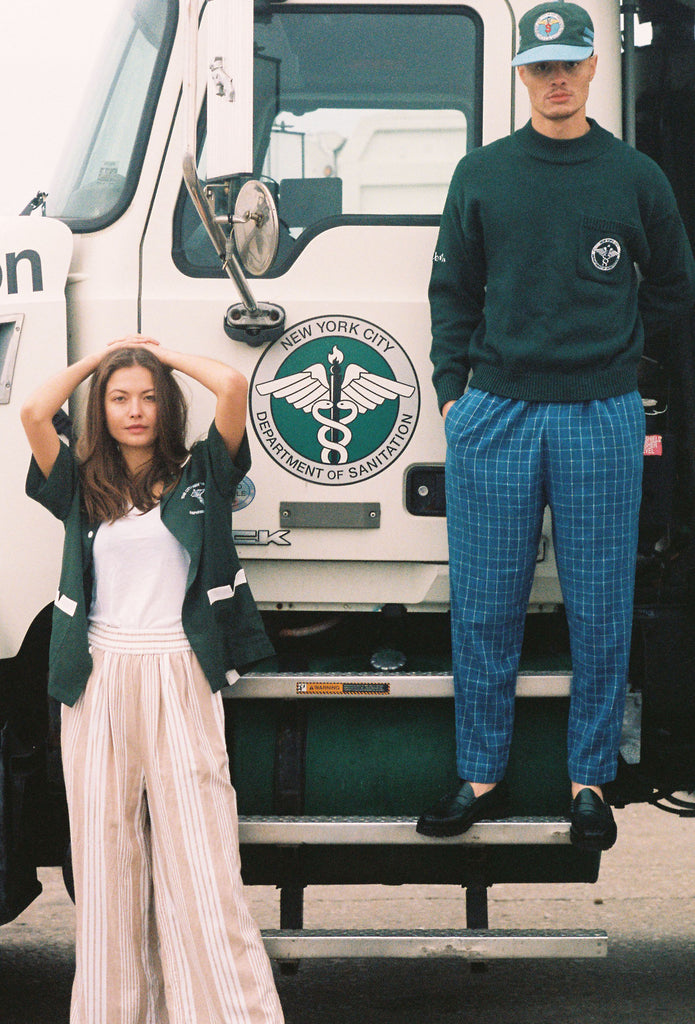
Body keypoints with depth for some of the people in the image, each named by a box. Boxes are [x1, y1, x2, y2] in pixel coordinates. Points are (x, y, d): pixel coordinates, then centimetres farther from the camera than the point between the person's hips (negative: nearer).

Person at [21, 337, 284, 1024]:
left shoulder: (199, 476, 7)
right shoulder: (83, 487, 11)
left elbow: (233, 388, -7)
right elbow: (34, 413, -4)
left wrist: (166, 354, 9)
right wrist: (102, 355, 10)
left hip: (179, 682, -2)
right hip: (99, 684, 2)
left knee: (199, 859, -6)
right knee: (107, 855, 3)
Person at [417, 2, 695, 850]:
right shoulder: (481, 176, 9)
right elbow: (452, 291, 13)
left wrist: (603, 341, 10)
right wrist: (451, 391, 5)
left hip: (601, 419, -1)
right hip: (496, 414, 1)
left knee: (599, 610, 2)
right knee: (484, 607, 4)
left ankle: (590, 781, 12)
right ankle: (481, 778, 13)